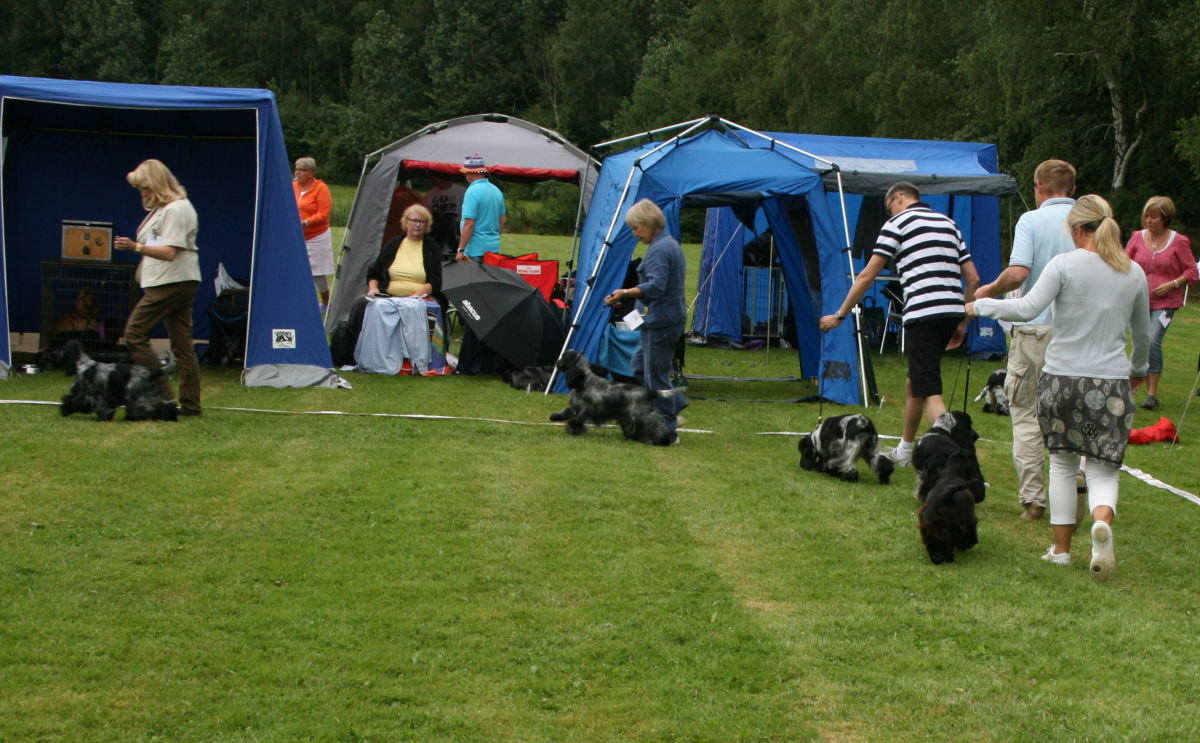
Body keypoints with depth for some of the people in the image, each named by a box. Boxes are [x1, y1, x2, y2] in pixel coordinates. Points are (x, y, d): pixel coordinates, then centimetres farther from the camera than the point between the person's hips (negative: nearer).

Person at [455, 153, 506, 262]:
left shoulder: (472, 192, -14)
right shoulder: (496, 191, 12)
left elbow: (469, 223, -19)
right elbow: (503, 221, 18)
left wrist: (461, 250, -17)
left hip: (476, 250, -8)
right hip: (494, 248, 8)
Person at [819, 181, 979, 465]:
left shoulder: (898, 222, 4)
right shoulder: (948, 222, 22)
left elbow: (867, 275, 1)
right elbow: (973, 278, 17)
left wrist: (840, 314, 8)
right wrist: (962, 322, 24)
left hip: (922, 313, -7)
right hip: (952, 311, 7)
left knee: (929, 391, -9)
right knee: (915, 379, 23)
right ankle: (904, 451, 35)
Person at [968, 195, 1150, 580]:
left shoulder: (1065, 264, -6)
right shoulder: (1134, 273, 7)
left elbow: (1028, 308, -17)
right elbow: (1142, 334, 19)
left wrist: (980, 305, -2)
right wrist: (1138, 369, 38)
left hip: (1061, 378, -1)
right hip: (1111, 384, 1)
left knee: (1062, 462, 15)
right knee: (1103, 469, 4)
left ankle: (1061, 548, 19)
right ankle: (1102, 521, -28)